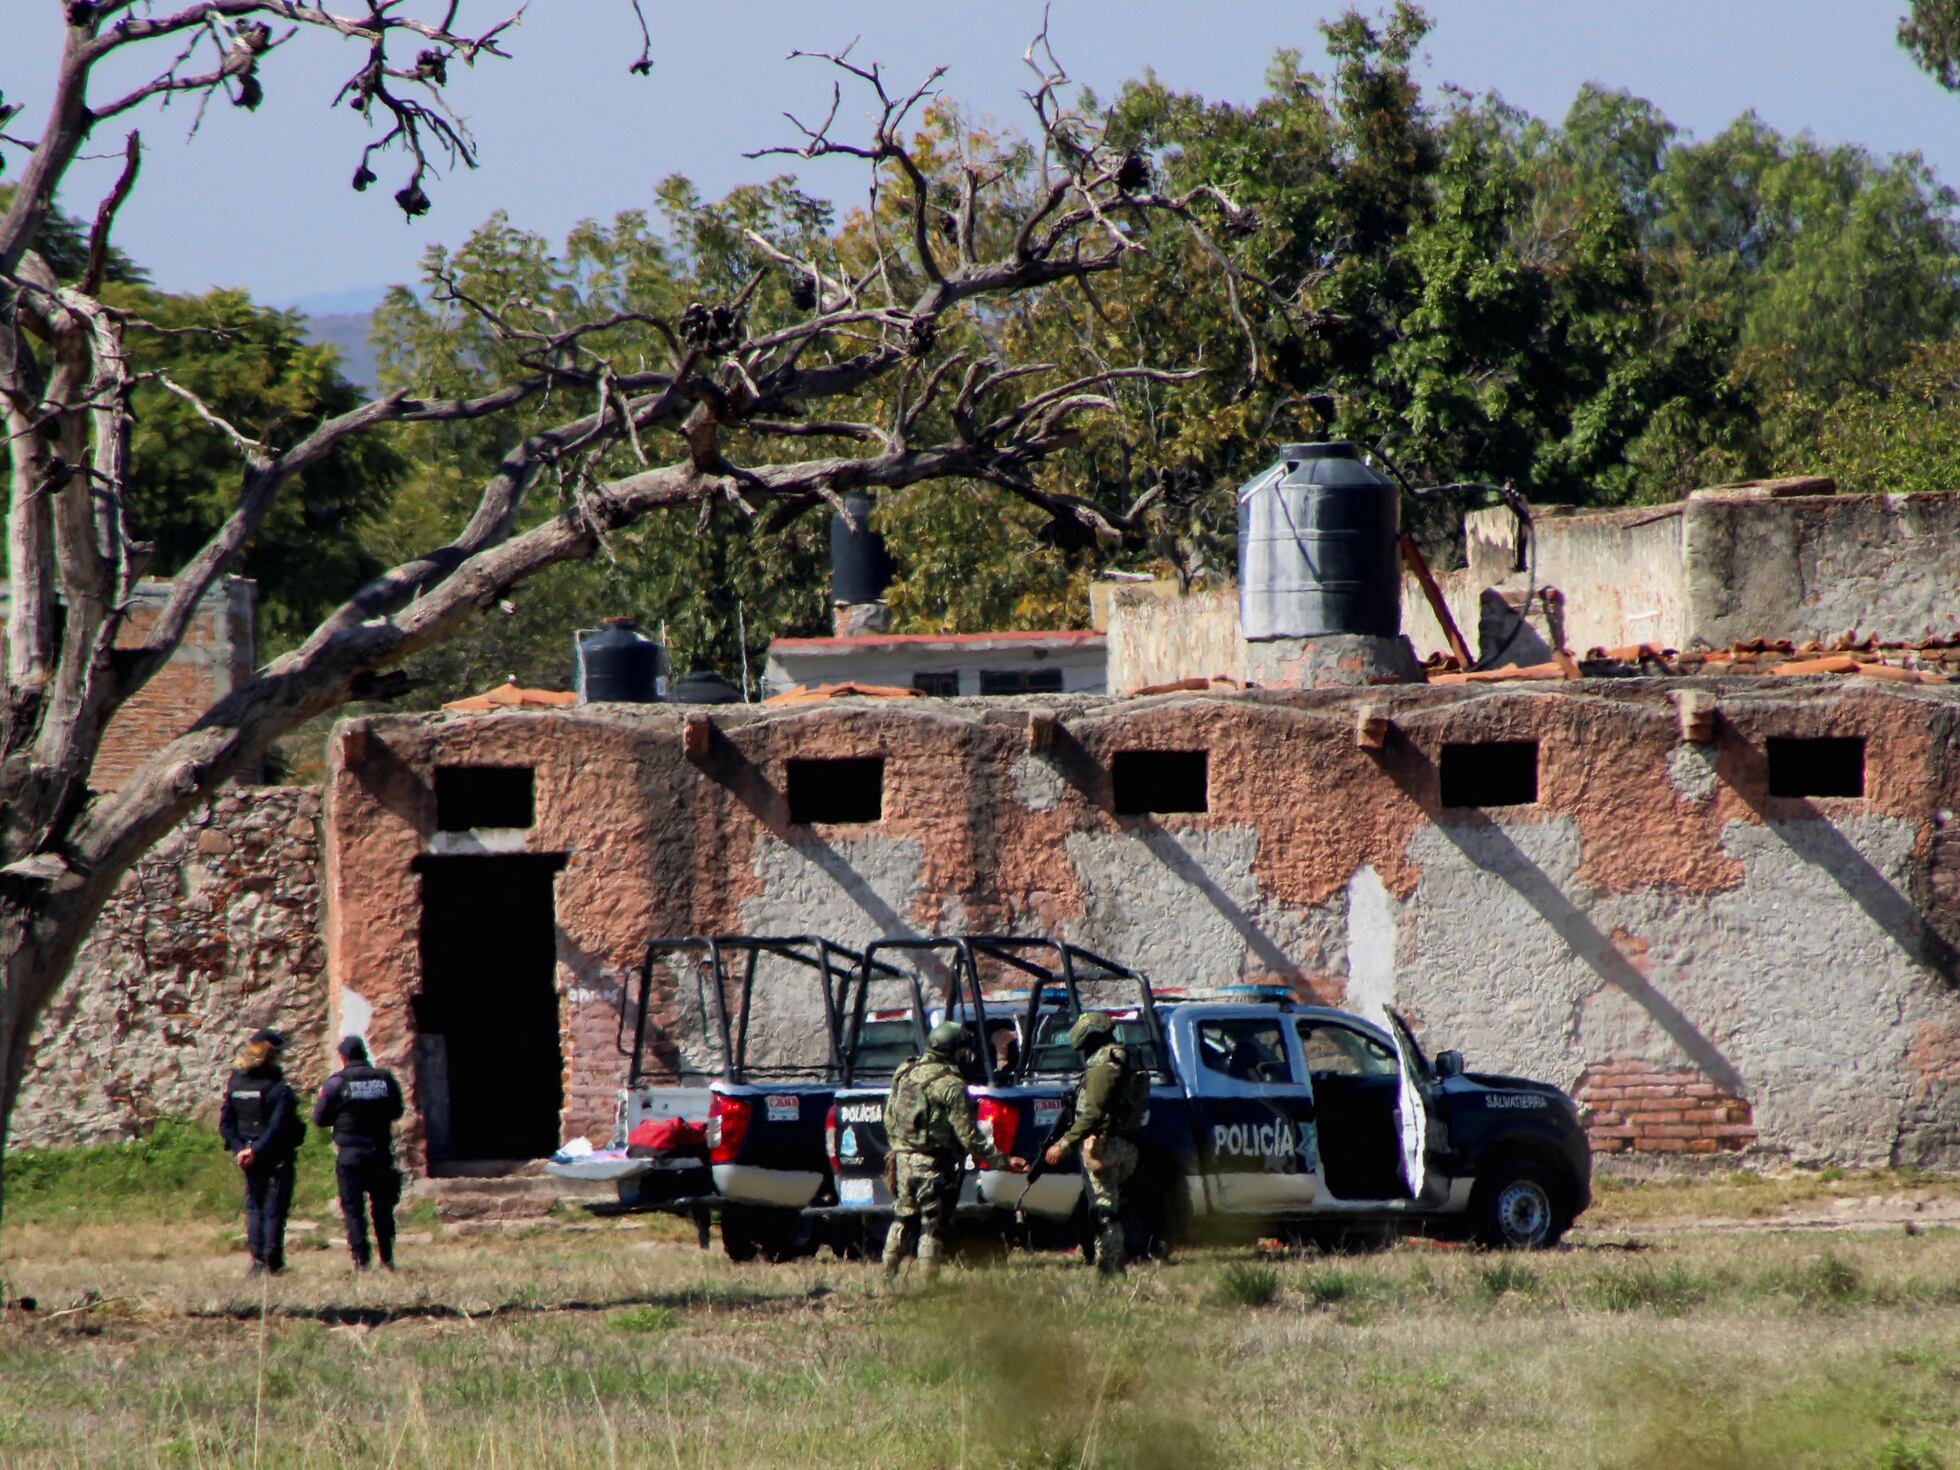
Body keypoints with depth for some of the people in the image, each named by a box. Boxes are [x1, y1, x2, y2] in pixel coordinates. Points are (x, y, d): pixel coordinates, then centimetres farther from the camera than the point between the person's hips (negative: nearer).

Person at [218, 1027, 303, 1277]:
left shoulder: (235, 1085, 3)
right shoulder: (278, 1088, -16)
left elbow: (225, 1123, 0)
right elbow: (278, 1126, -23)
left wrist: (239, 1148, -6)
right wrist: (257, 1150, -19)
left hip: (249, 1159, 5)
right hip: (276, 1158, -5)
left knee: (254, 1206, 13)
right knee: (275, 1207, 2)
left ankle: (257, 1259, 6)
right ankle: (273, 1261, 1)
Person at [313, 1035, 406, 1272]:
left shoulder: (336, 1083, -9)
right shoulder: (385, 1079, 1)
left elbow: (320, 1119, -3)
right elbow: (396, 1111, 15)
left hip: (350, 1154, -3)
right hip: (381, 1152, 3)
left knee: (353, 1208, 1)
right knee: (383, 1207, 13)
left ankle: (361, 1259, -7)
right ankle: (387, 1258, 15)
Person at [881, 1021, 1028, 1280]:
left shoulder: (905, 1074, 7)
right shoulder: (951, 1085, -15)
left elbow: (889, 1119, 16)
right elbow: (969, 1136, -16)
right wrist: (1003, 1162, -11)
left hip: (902, 1158, 7)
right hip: (933, 1165, -7)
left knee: (902, 1219, 19)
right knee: (932, 1226, 0)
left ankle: (888, 1275, 23)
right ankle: (928, 1281, -1)